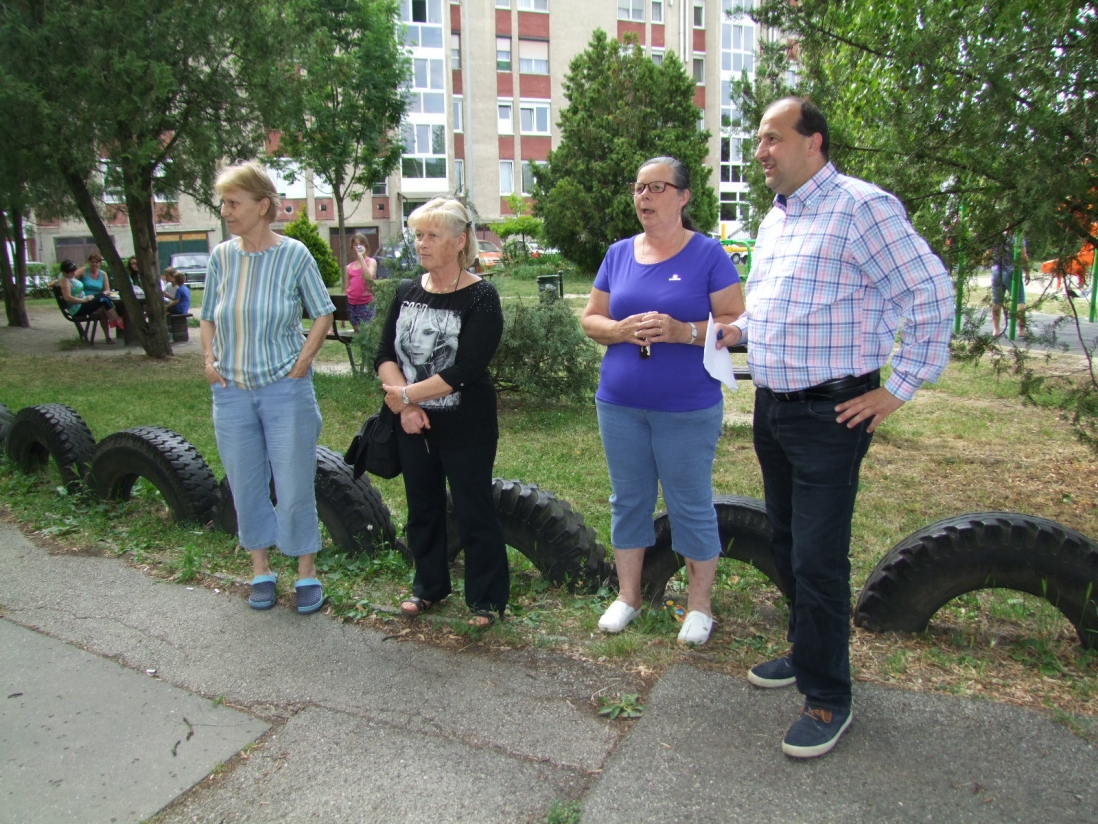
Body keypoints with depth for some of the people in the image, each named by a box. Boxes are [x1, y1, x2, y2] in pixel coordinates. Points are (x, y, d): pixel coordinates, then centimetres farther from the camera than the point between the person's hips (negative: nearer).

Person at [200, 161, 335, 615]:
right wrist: (209, 359, 0)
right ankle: (261, 571, 28)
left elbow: (323, 314, 0)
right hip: (231, 392, 4)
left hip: (285, 390, -3)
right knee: (246, 487, 12)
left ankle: (306, 573, 20)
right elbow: (208, 317, 14)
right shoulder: (221, 256, 3)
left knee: (295, 487, 3)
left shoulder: (294, 255, -7)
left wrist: (302, 362, -8)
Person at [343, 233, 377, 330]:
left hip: (367, 304, -4)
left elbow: (369, 277, -17)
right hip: (352, 304, 4)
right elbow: (345, 290, 14)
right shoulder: (349, 267, 13)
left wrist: (361, 257, -14)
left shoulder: (371, 261, 4)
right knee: (357, 331, 8)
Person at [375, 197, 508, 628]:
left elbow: (465, 370, -22)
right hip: (413, 425, 6)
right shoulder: (407, 292, 5)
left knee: (473, 511, 4)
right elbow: (385, 355, 0)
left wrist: (406, 393, -17)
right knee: (422, 506, 18)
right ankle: (428, 585, 36)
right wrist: (404, 407, -15)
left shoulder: (480, 297, -13)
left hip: (466, 427, -6)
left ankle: (488, 598, 20)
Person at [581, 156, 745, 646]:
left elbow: (735, 323, -8)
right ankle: (628, 595, 30)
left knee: (692, 506, 6)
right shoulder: (618, 254, 7)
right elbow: (591, 319, 8)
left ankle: (700, 605, 23)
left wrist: (684, 332, -24)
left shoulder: (708, 254, -5)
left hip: (688, 409, -4)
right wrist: (622, 330, -13)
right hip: (619, 405, 4)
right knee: (627, 500, 14)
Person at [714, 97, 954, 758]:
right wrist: (739, 329, 7)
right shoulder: (774, 219, 15)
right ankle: (806, 654, 38)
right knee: (787, 542, 18)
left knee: (818, 558, -3)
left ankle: (829, 698, 15)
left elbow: (932, 295, -15)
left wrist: (898, 389, -14)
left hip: (831, 413, -9)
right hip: (772, 408, 9)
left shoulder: (861, 206, -13)